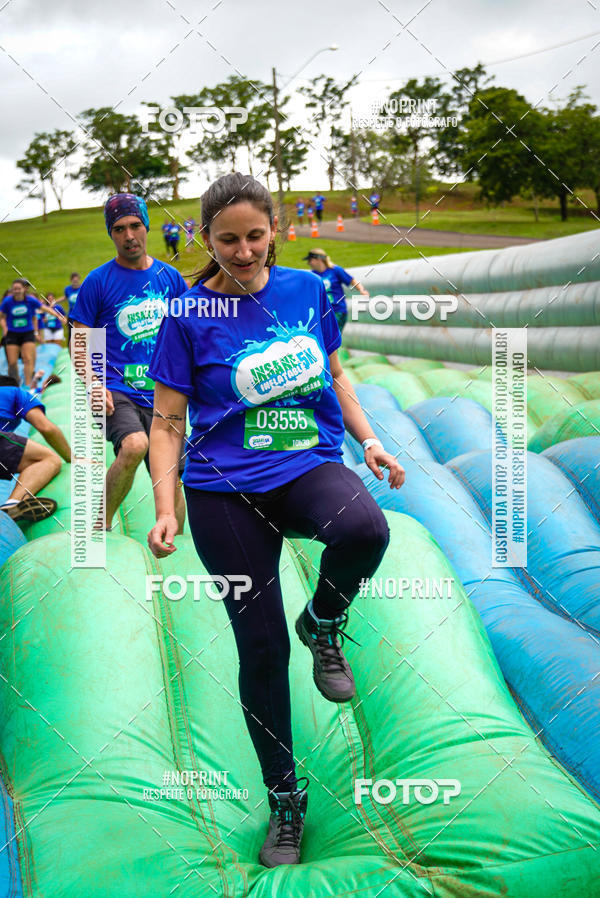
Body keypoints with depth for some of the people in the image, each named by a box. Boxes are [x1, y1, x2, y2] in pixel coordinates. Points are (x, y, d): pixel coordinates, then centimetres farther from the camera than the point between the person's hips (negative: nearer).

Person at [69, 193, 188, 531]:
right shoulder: (98, 281, -2)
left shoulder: (170, 277, 8)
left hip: (161, 394, 4)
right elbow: (79, 341, 1)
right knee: (135, 446, -32)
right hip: (117, 390, -4)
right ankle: (102, 522, -12)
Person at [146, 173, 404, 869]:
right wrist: (165, 511, -10)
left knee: (365, 530, -35)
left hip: (310, 466, 2)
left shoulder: (308, 289, 4)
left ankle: (323, 625, 1)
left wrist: (368, 441, 7)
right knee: (261, 647, 1)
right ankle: (285, 799, 24)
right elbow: (167, 423, -1)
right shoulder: (189, 315, -4)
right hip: (225, 489, -1)